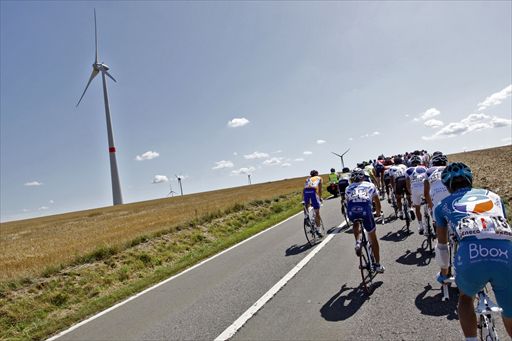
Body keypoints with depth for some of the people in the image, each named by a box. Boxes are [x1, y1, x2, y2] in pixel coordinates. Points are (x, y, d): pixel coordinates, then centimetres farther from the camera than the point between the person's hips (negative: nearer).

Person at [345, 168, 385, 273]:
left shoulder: (348, 188, 29)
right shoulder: (370, 185, 27)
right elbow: (377, 203, 33)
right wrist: (378, 213, 53)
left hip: (352, 210, 1)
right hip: (365, 209, -1)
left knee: (356, 223, 38)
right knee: (373, 238, 19)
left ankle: (358, 242, 14)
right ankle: (378, 265, 26)